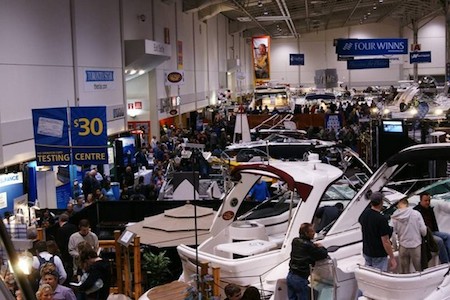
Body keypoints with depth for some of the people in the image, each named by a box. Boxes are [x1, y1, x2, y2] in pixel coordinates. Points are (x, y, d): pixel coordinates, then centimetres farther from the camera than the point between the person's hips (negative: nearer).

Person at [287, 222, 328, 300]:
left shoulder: (295, 241, 4)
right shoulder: (309, 246, -18)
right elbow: (324, 254, -12)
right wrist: (321, 247, 8)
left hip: (290, 276, 7)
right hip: (300, 279, -7)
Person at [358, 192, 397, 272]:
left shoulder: (364, 213, -5)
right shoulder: (381, 219, -26)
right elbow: (385, 242, -24)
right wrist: (392, 258, -16)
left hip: (366, 252, 7)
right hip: (379, 255, -7)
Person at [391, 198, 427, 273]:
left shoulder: (395, 217, -9)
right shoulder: (416, 213, -13)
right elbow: (423, 230, -9)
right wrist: (423, 236, 12)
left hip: (402, 246, 1)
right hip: (416, 245, -1)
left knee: (404, 271, 14)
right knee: (419, 270, 14)